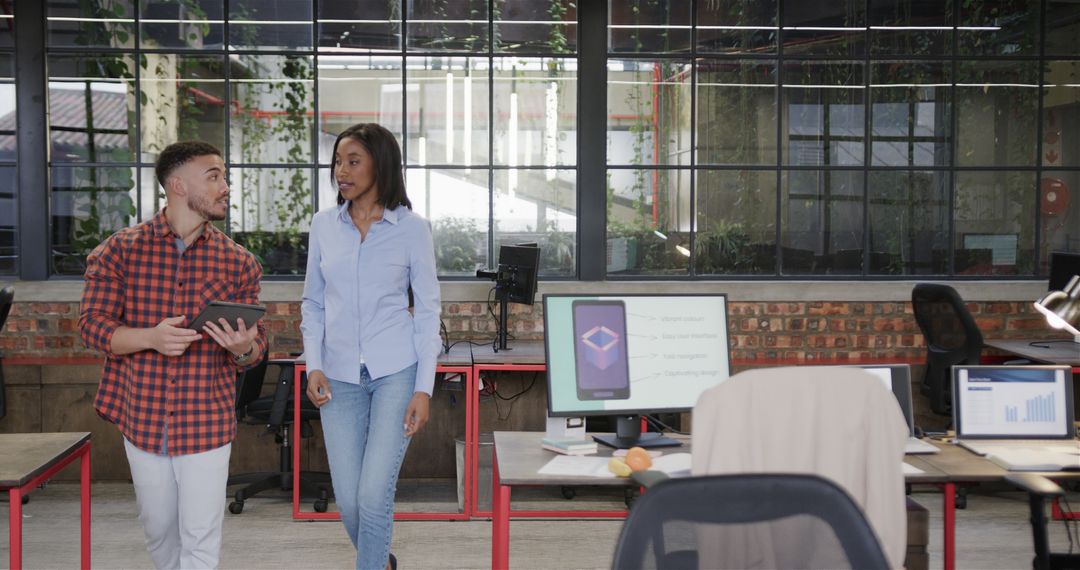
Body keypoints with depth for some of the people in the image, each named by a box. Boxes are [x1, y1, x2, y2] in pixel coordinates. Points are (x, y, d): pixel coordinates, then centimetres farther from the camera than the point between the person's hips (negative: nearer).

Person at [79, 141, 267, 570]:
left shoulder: (238, 263, 1)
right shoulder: (120, 251, -2)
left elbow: (255, 347, 4)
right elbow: (92, 324, -6)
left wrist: (243, 349, -21)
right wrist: (150, 338, -24)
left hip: (207, 422, 0)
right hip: (141, 418, 1)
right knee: (159, 530, 16)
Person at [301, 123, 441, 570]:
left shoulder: (412, 228, -3)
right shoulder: (324, 225, 5)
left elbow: (428, 310, -1)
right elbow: (313, 303, 11)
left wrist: (423, 389, -7)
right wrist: (314, 365, -3)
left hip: (396, 374, -3)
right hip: (340, 378, 3)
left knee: (374, 495, -11)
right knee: (348, 500, 5)